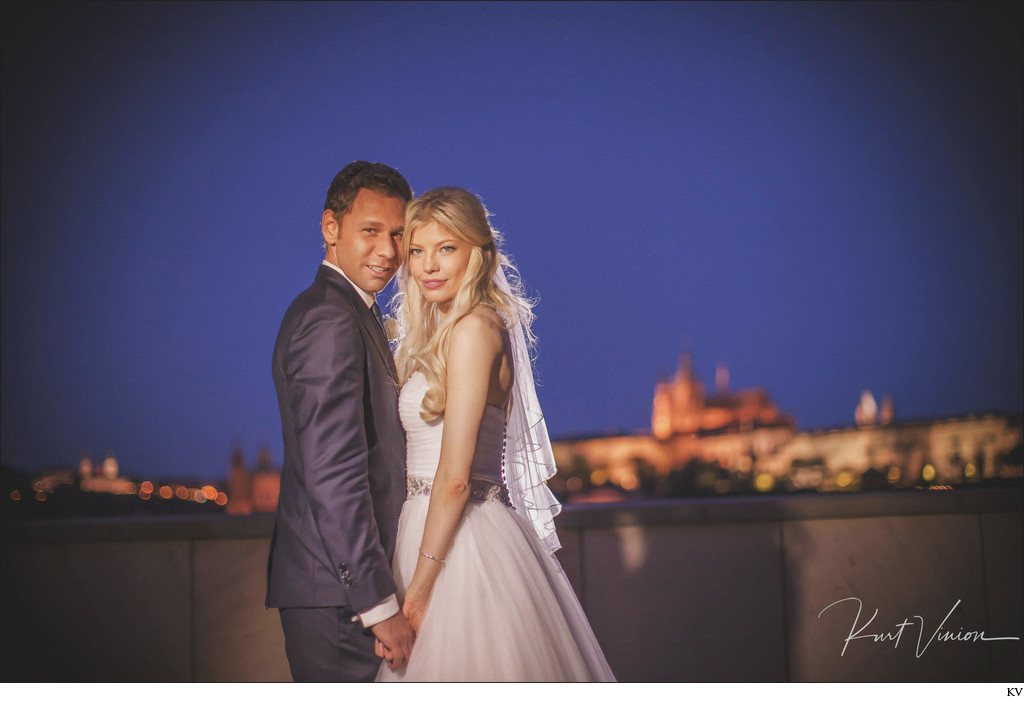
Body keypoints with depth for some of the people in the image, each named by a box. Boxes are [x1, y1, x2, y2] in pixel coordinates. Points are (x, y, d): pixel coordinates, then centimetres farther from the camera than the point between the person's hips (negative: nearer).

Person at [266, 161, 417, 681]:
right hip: (337, 591, -10)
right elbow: (333, 475, -23)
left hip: (337, 584, 10)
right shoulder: (330, 321, -15)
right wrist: (379, 604, -22)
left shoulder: (351, 313, 17)